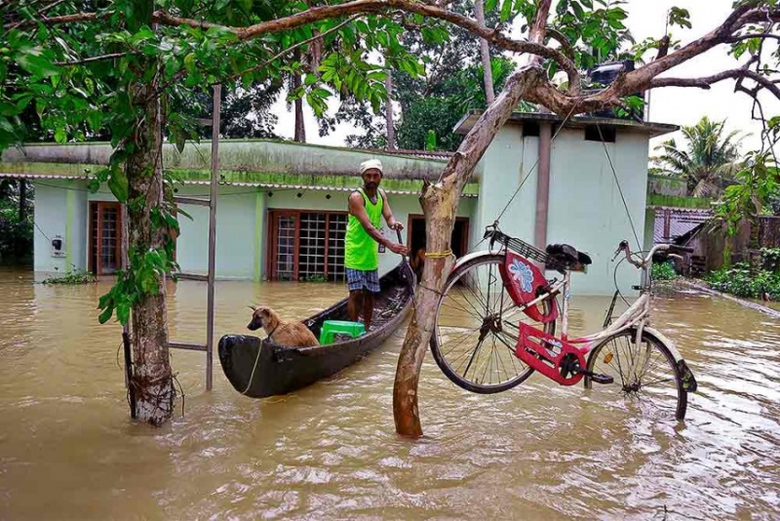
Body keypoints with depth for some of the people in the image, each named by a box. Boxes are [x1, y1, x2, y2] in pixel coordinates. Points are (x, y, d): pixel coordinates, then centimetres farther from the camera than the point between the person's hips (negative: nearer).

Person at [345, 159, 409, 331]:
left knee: (370, 293, 11)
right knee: (356, 292, -6)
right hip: (356, 252, -7)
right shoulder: (356, 197, -20)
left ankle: (366, 329, 22)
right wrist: (389, 244, -41)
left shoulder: (381, 194, 4)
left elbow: (388, 216, -6)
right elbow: (368, 226, -30)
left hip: (371, 252, 7)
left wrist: (393, 223, -32)